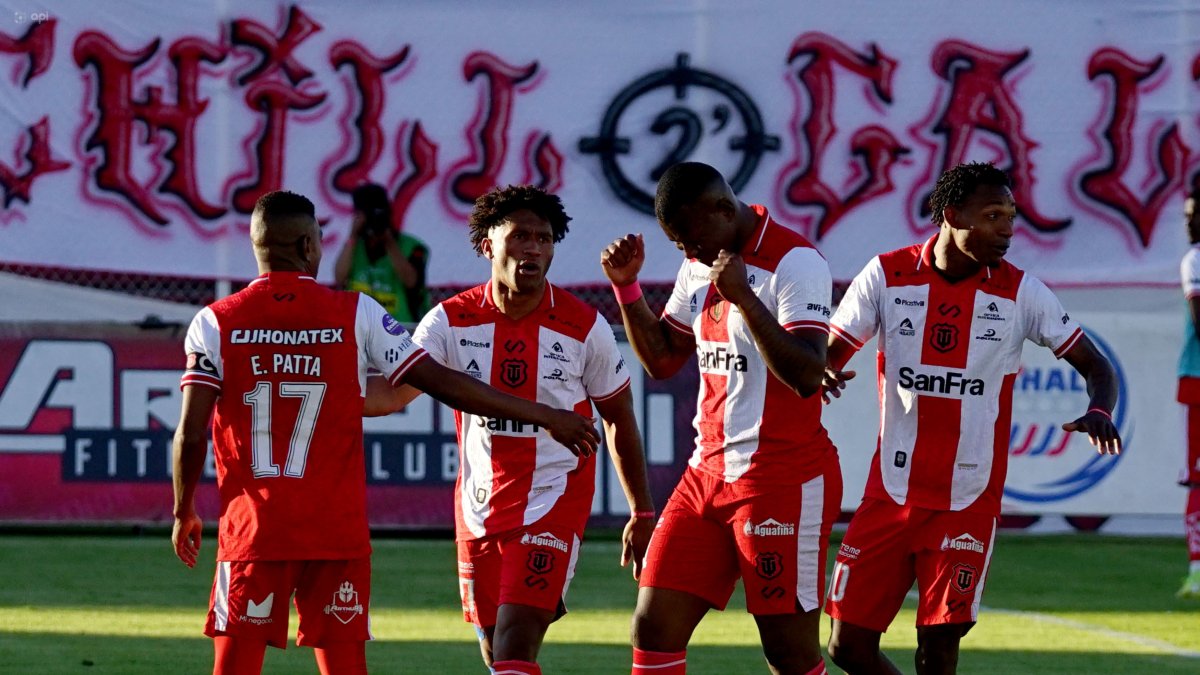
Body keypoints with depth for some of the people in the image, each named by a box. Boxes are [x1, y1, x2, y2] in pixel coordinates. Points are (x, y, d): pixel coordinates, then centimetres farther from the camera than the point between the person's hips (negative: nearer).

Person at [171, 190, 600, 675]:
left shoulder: (215, 323, 0)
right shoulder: (356, 315, 0)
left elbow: (191, 433, -3)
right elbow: (443, 382, 2)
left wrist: (183, 512, 13)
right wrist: (544, 415, 9)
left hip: (251, 530, 0)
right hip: (337, 531, 0)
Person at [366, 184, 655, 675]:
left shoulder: (584, 327, -4)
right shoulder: (452, 321, -2)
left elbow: (619, 418, 7)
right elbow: (393, 390, -12)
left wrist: (642, 514, 9)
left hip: (552, 505, -3)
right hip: (479, 508, 4)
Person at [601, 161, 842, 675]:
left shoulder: (794, 262, -14)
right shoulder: (699, 267, 11)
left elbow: (806, 376, -25)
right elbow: (662, 359, 21)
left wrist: (743, 295, -29)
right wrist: (626, 287, 8)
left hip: (782, 479, -8)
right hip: (707, 474, 8)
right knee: (654, 627, 1)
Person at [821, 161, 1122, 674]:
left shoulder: (1020, 293, -2)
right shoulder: (887, 276, -1)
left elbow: (1094, 366, 2)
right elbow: (827, 355, 2)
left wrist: (1099, 411, -21)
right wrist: (822, 375, -23)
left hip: (968, 503, -1)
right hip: (891, 493, 1)